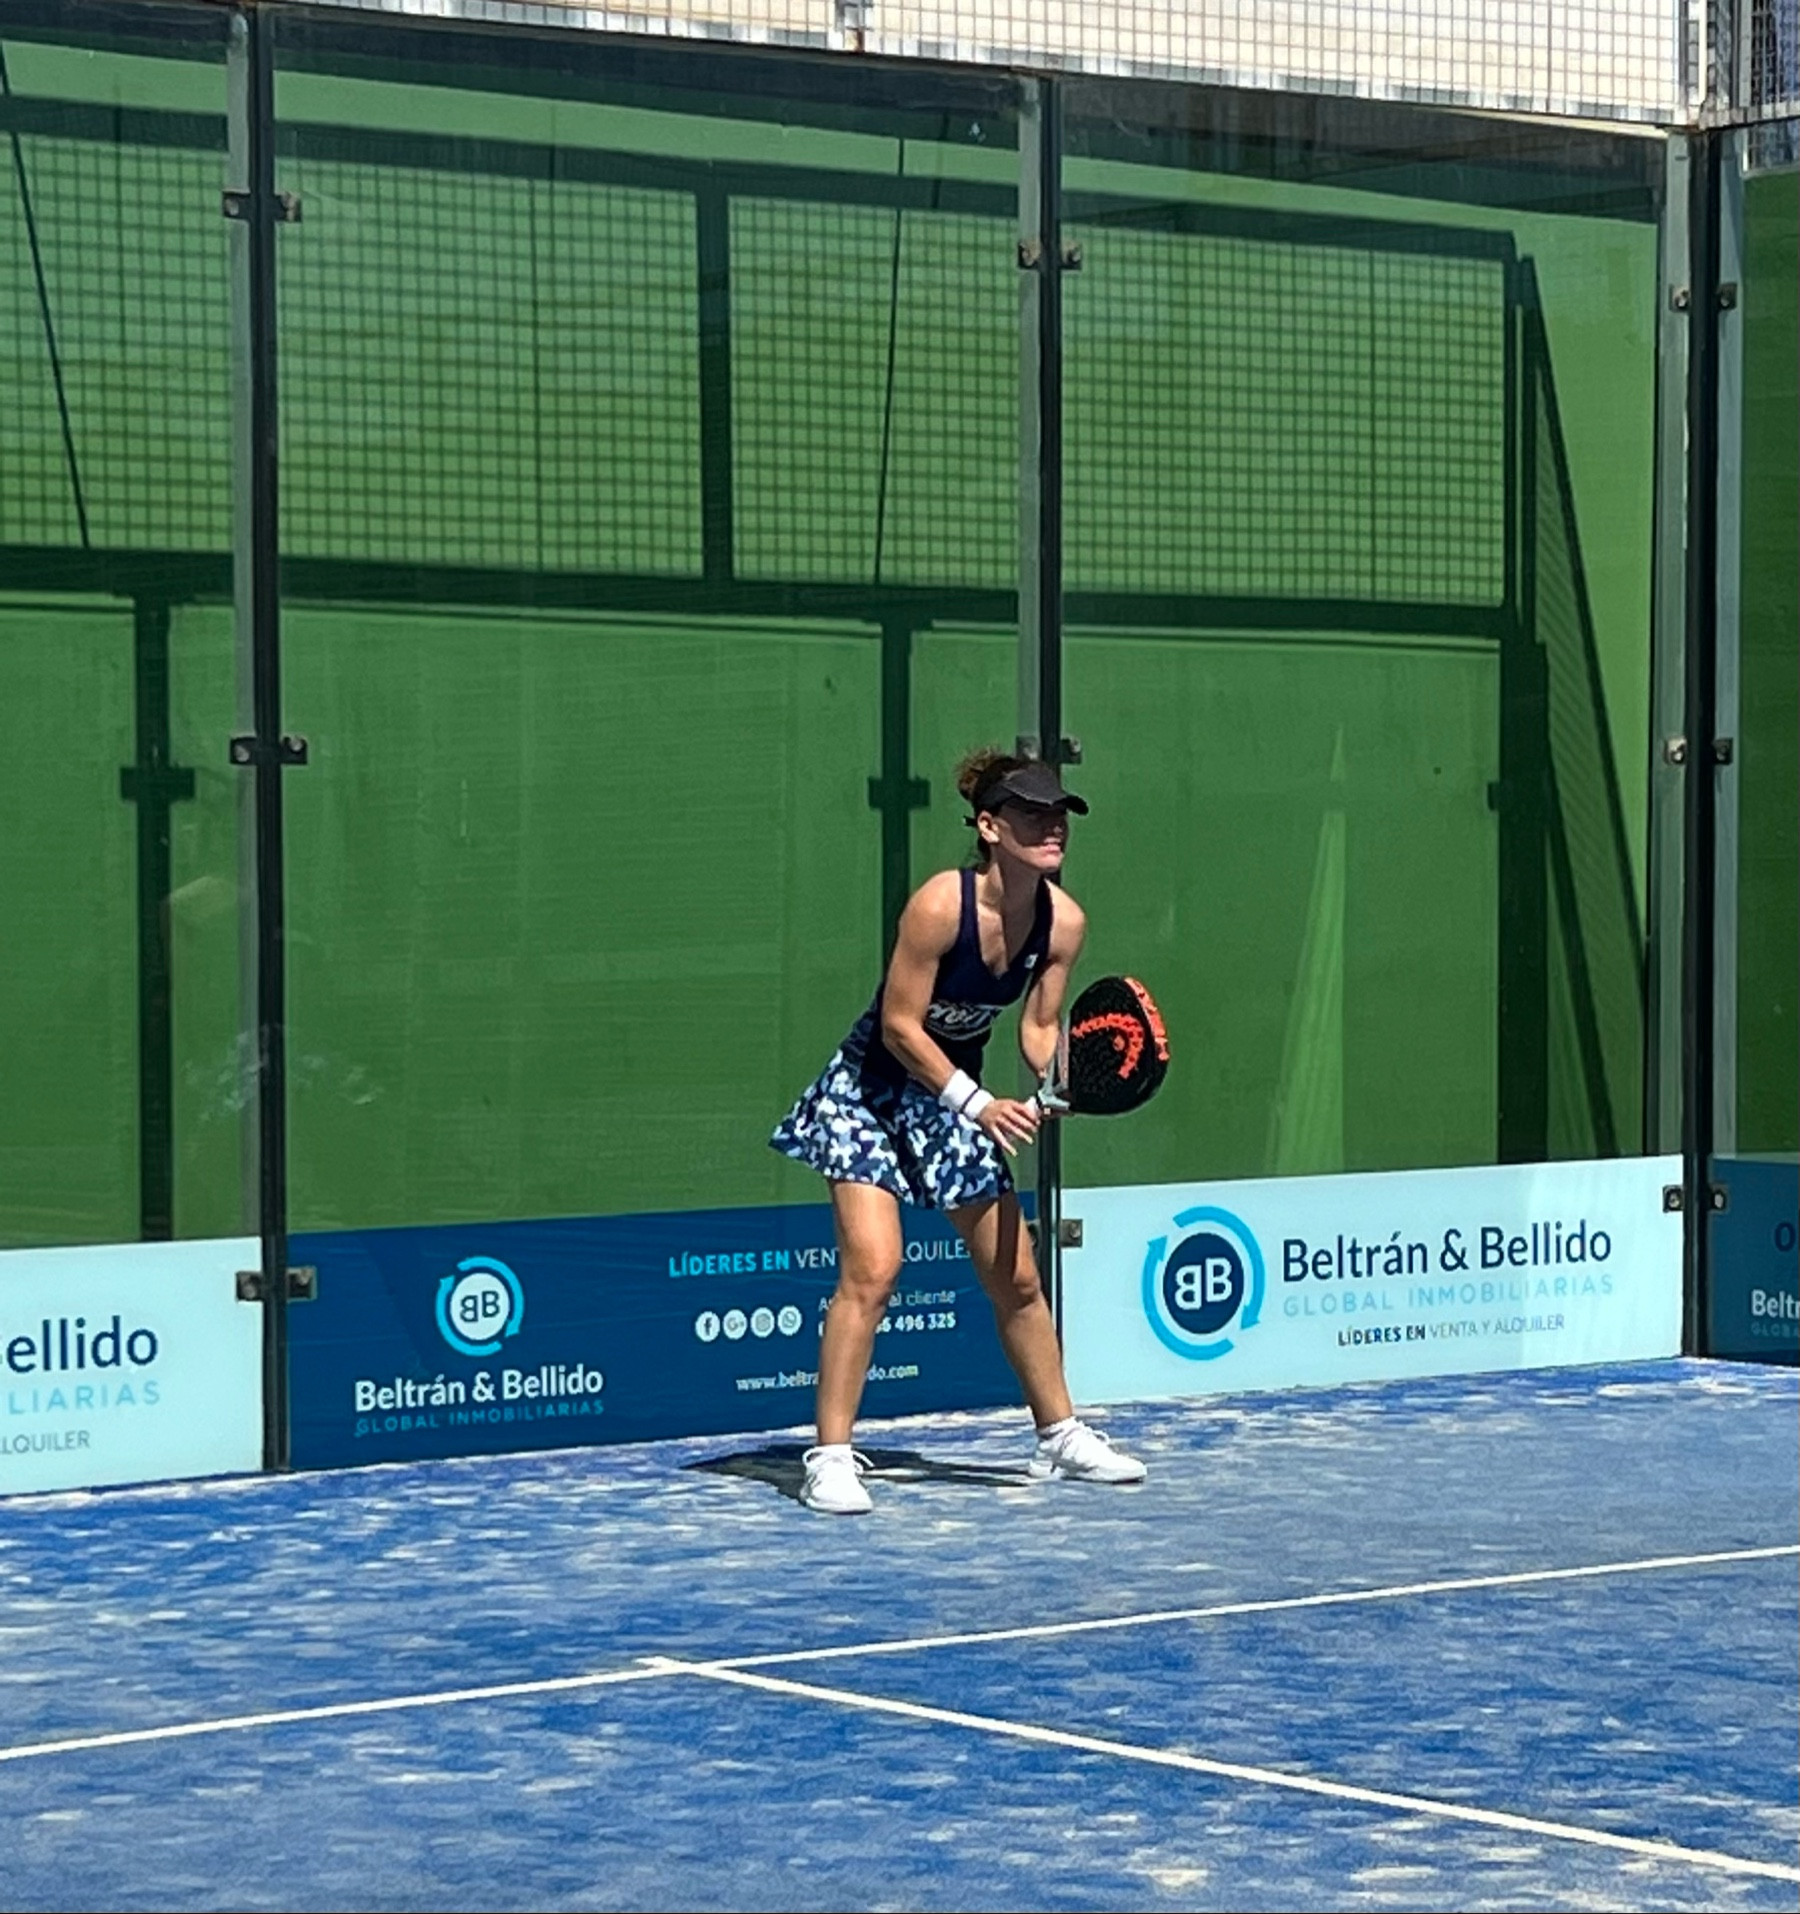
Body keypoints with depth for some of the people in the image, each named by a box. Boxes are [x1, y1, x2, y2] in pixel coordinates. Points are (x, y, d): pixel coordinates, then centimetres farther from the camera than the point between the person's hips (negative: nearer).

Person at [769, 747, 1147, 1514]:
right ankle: (831, 1458, -13)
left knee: (1017, 1278, 11)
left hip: (956, 1093, 6)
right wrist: (978, 1105, -26)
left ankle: (1060, 1436, 26)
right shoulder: (941, 904, -28)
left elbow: (1038, 1028, -1)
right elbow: (899, 1026, -22)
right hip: (873, 1089, -6)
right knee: (872, 1267, -18)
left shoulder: (1063, 922, -11)